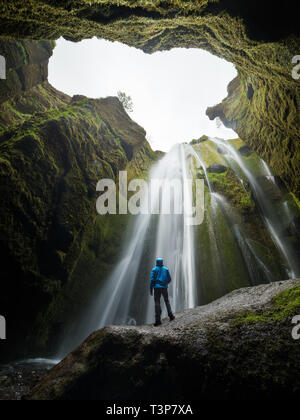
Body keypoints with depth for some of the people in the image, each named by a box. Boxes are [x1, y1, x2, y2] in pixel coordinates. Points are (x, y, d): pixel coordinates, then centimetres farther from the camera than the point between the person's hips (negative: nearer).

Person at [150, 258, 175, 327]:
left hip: (157, 288, -2)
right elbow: (169, 279, 9)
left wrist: (151, 289, -3)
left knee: (157, 303, -2)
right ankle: (170, 315, 4)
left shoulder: (154, 270, 0)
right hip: (164, 287, 2)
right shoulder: (166, 269, 8)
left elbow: (152, 280, -7)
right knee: (167, 301, 16)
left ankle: (158, 320, -6)